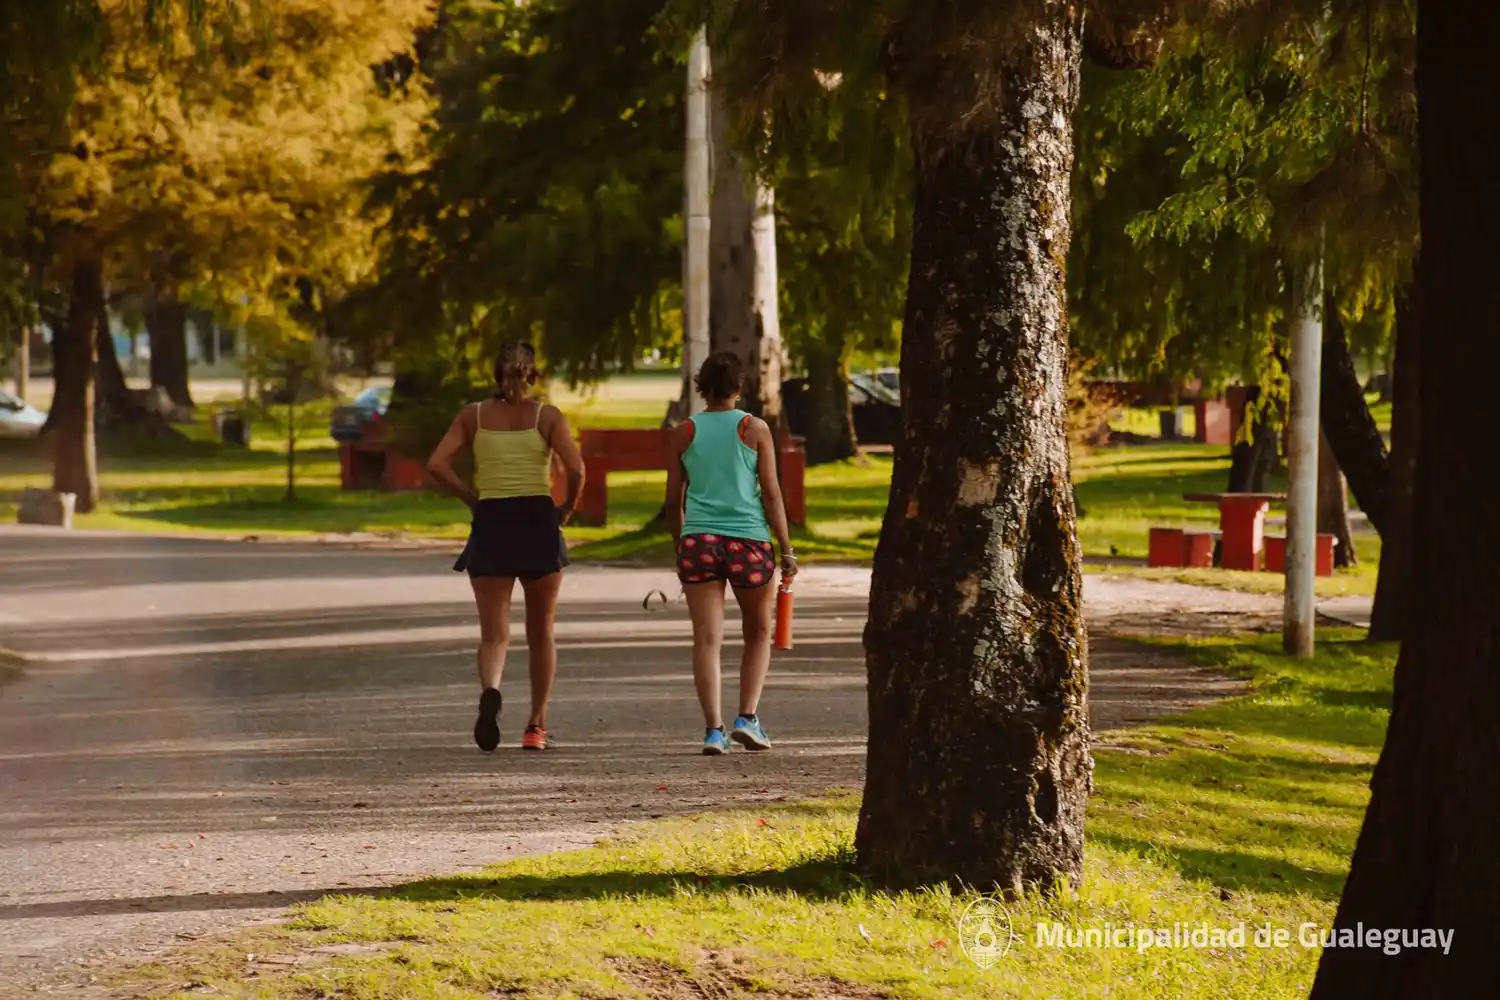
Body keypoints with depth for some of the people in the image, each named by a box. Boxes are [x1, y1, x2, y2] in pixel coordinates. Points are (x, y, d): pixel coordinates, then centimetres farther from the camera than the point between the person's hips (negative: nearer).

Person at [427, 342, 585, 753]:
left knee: (494, 633, 0)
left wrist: (474, 499, 6)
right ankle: (536, 726, 18)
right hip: (538, 521, -1)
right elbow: (576, 468, -12)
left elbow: (437, 465, -3)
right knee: (541, 632, 15)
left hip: (491, 523, 1)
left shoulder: (473, 415, 6)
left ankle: (490, 691, -33)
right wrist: (568, 508, 4)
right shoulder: (547, 416, 1)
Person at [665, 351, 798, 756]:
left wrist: (680, 547, 20)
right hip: (748, 540, -1)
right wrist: (786, 549, 2)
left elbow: (673, 500, 8)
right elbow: (771, 493, -2)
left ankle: (714, 729, -6)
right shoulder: (755, 429, 0)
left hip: (698, 540, 1)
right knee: (758, 633, 16)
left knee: (707, 638, 1)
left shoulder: (683, 434, 5)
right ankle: (747, 717, 4)